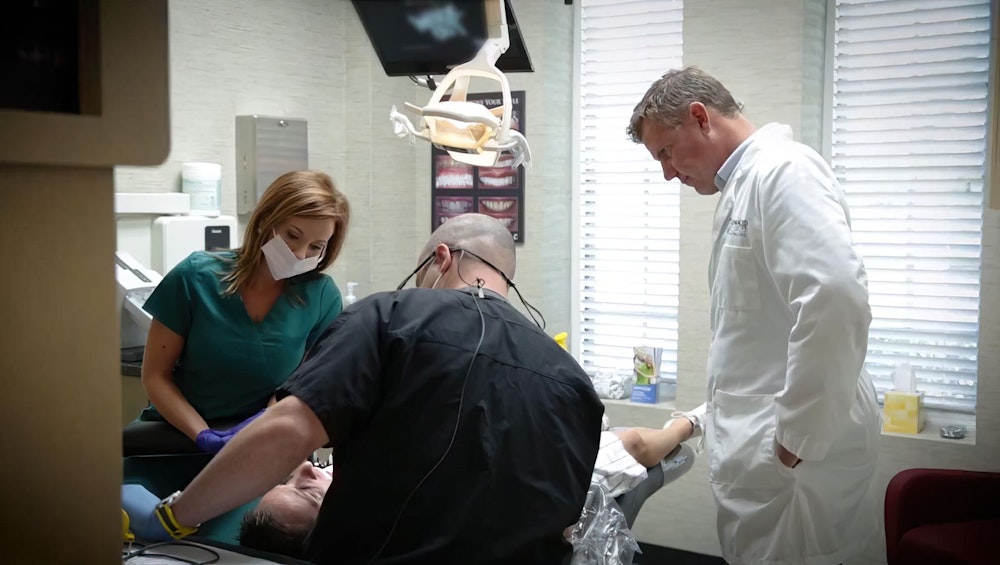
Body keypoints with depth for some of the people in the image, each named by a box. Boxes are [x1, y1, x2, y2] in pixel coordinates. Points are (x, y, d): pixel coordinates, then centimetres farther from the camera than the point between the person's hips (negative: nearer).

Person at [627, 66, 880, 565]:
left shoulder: (783, 171, -12)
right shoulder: (741, 187, 18)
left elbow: (836, 300, -26)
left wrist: (800, 436, -20)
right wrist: (706, 417, 20)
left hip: (792, 454, -9)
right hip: (763, 447, 9)